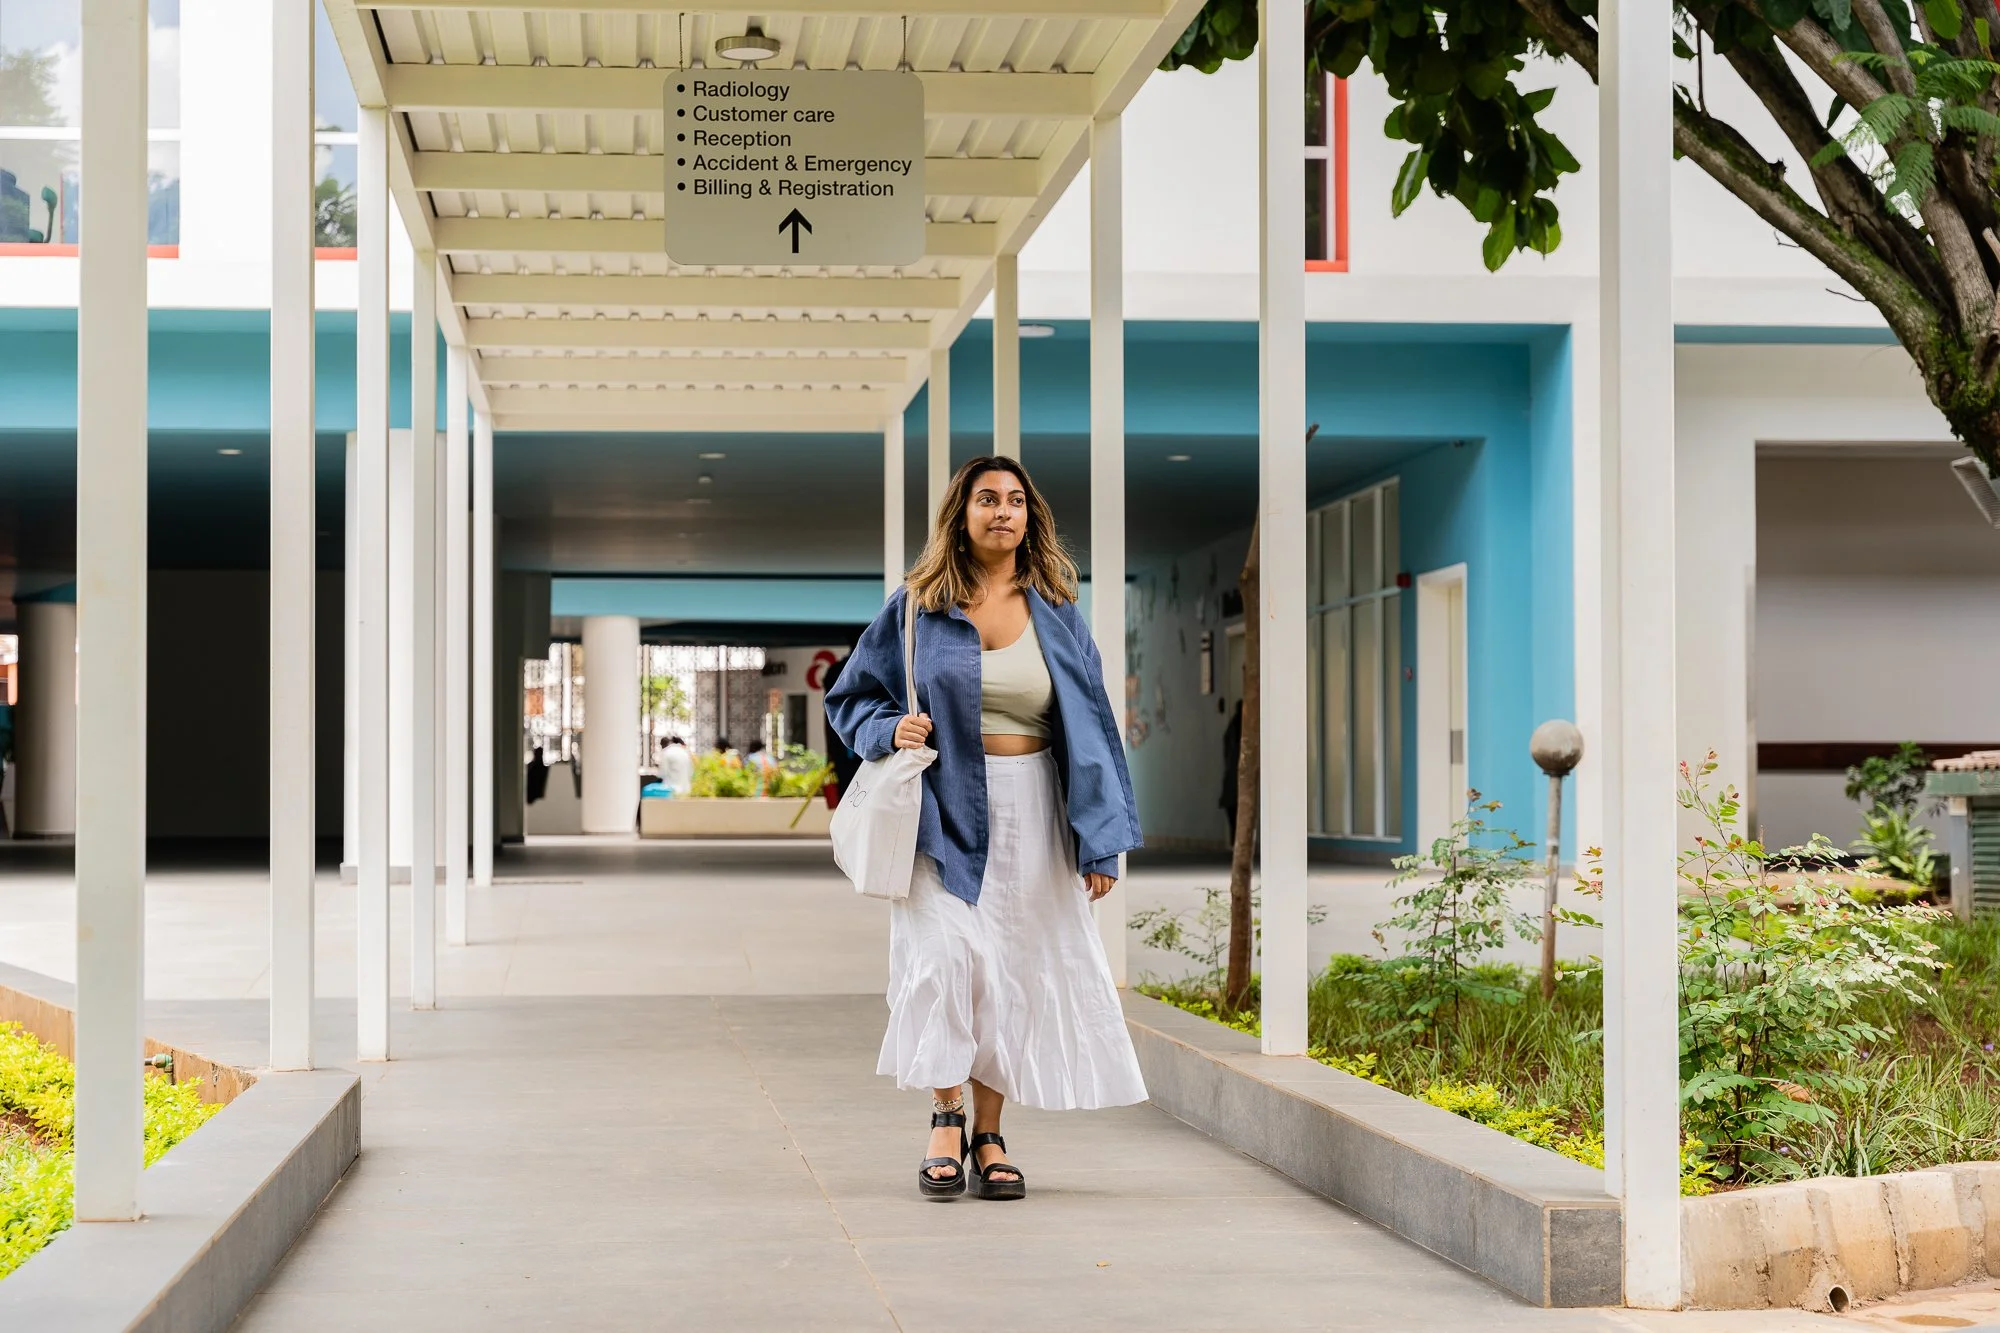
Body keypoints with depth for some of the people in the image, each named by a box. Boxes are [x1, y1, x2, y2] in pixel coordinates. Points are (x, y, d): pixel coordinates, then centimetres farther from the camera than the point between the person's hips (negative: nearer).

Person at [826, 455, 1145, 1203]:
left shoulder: (1055, 612, 7)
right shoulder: (918, 607, 3)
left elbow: (1090, 726, 6)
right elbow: (852, 696, 11)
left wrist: (1101, 840, 0)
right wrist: (889, 730, -12)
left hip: (1028, 817, 2)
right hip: (944, 812, -2)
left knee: (1015, 968, 2)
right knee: (942, 953, -14)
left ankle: (989, 1138, 10)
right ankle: (945, 1124, -2)